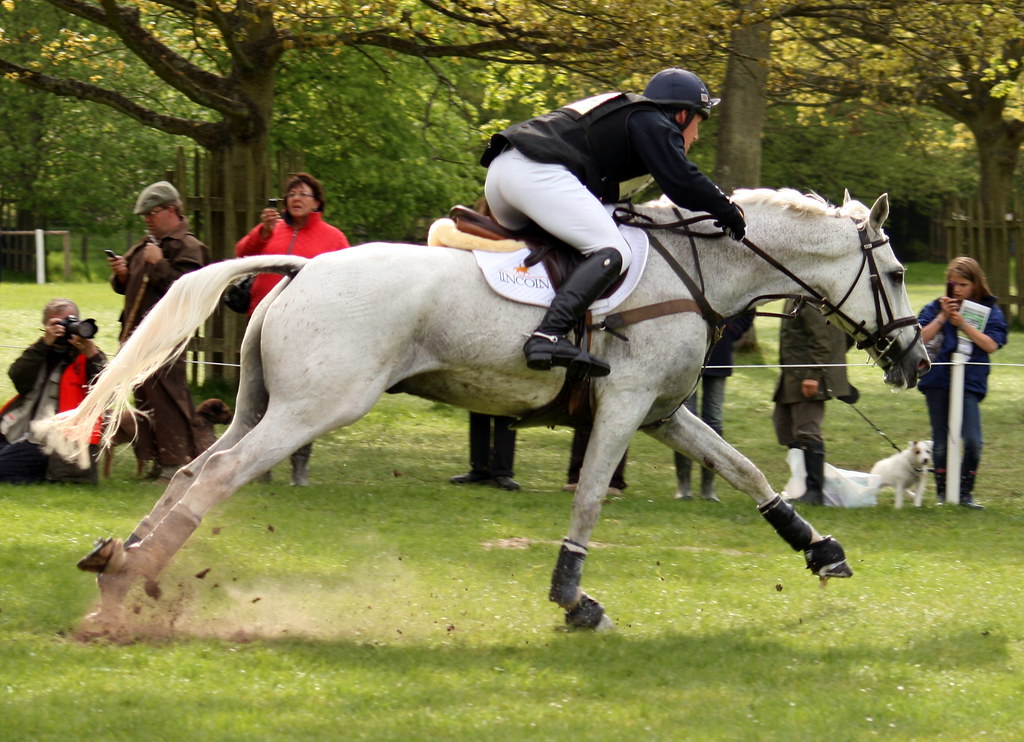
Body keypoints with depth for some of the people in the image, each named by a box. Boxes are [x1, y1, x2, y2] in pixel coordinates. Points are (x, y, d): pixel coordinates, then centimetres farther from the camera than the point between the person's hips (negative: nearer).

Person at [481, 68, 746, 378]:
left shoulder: (618, 113, 34)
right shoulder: (653, 123, 6)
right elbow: (682, 183, -4)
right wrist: (728, 212, 8)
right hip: (538, 173, -10)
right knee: (612, 251, -17)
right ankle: (548, 336, -35)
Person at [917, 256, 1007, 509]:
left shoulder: (990, 311, 5)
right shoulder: (936, 308, 7)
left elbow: (991, 345, -8)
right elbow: (921, 338, -4)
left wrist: (963, 324, -14)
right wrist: (942, 317, -11)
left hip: (970, 382, -1)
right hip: (937, 381, 1)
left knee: (973, 442, -11)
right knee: (941, 441, 7)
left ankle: (965, 492, 3)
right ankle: (942, 491, 19)